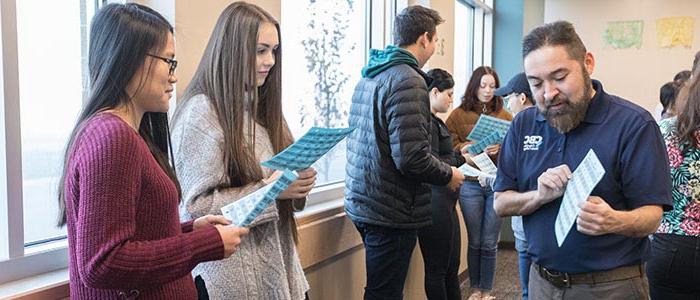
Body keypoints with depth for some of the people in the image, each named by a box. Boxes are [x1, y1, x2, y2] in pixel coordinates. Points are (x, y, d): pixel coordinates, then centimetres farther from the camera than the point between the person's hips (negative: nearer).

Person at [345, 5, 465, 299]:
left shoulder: (369, 76, 10)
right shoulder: (408, 81, -18)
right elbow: (411, 157, -25)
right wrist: (449, 175, -6)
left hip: (361, 202, 9)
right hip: (390, 211, -9)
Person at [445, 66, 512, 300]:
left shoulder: (504, 116, 7)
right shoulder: (459, 115, 1)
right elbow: (452, 147, -6)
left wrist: (500, 149, -17)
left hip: (497, 184, 1)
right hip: (470, 184, -1)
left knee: (490, 243, 7)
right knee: (475, 241, 8)